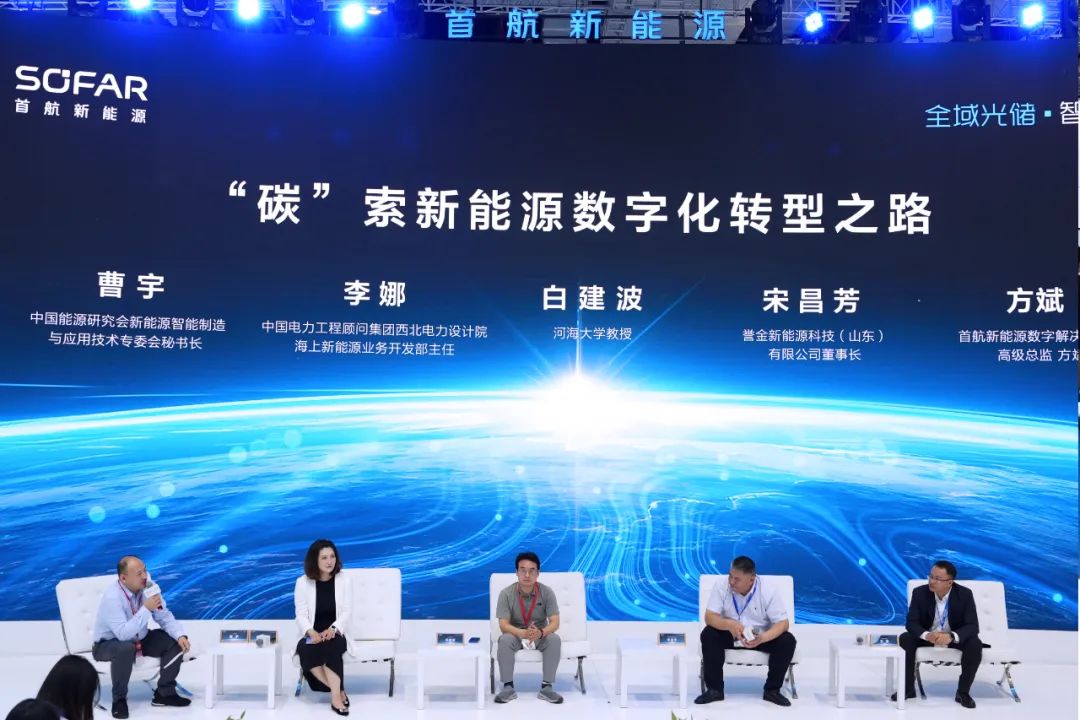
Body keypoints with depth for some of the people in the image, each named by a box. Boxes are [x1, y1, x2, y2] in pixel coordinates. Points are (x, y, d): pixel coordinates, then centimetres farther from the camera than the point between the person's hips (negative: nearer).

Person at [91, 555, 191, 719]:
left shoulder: (147, 587, -12)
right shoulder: (112, 597, -30)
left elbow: (165, 617, -6)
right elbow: (124, 634, -37)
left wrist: (180, 636, -23)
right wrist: (146, 609, -37)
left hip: (139, 639, 6)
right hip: (109, 645, -6)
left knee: (174, 641, -14)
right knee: (126, 648, -39)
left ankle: (164, 694, 0)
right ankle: (119, 699, -15)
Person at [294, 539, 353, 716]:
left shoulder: (343, 582, 2)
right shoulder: (303, 582, 0)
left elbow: (346, 612, -3)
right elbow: (301, 614, -4)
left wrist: (333, 629, -23)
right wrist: (311, 632, -24)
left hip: (335, 634, 0)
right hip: (312, 636, 0)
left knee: (332, 645, -35)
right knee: (306, 650, -33)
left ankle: (335, 696, -30)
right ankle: (339, 691, -22)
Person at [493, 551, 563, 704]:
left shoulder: (547, 592, -14)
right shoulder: (506, 594, -16)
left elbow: (555, 622, -19)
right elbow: (503, 625, -22)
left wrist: (540, 632, -42)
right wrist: (523, 633, -42)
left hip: (540, 636, 1)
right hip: (516, 635, -1)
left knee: (555, 639, -31)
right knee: (505, 639, -34)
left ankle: (546, 687, -22)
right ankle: (508, 687, -23)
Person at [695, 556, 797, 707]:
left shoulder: (769, 590, -20)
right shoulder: (721, 586, -18)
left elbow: (783, 623, -20)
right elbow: (709, 617, -21)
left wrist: (763, 638, -40)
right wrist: (729, 624, -43)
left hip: (761, 636, 0)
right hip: (730, 635, 0)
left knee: (788, 641, -26)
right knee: (708, 635, -28)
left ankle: (772, 690, -6)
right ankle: (715, 689, -14)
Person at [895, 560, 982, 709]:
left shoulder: (965, 594, -20)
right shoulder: (920, 592, -17)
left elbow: (973, 626, -24)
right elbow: (911, 622, -18)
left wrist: (951, 636, -44)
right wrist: (926, 635, -41)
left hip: (955, 637, -1)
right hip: (927, 636, 1)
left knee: (975, 644, -30)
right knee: (905, 639, -27)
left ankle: (963, 692, -14)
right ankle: (908, 688, -12)